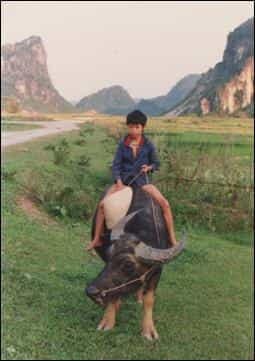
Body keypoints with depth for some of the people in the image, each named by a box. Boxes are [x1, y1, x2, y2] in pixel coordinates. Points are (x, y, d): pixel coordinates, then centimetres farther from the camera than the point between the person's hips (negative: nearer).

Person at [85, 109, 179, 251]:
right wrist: (119, 183, -17)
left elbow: (156, 164, 7)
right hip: (123, 180, 1)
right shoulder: (123, 143, -4)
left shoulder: (148, 144, -5)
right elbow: (116, 165, -3)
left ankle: (172, 239, -2)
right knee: (103, 204, -17)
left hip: (141, 181, 0)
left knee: (165, 204, -16)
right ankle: (97, 239, -1)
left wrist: (148, 167, -16)